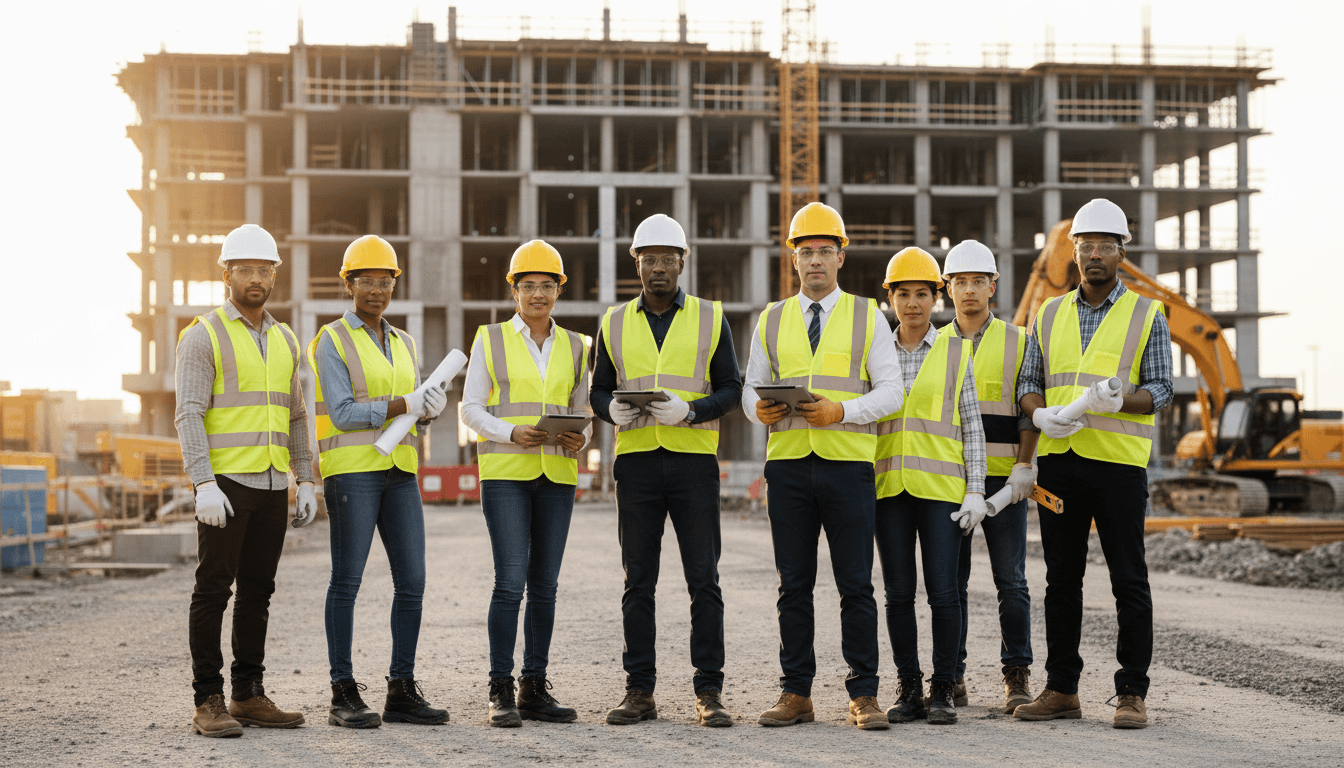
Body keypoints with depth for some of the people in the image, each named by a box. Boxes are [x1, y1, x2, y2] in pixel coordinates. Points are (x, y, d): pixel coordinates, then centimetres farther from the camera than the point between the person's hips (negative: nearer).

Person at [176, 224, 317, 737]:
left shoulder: (284, 340, 14)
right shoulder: (204, 335, -5)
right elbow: (189, 416, -12)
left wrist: (306, 482, 9)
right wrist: (205, 485, -21)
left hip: (271, 484, 6)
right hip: (224, 482, -6)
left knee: (257, 592, 8)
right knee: (213, 589, -4)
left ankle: (248, 696, 14)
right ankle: (209, 703, -1)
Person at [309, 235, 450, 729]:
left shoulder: (403, 344, 17)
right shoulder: (332, 341, -3)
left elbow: (415, 417, 15)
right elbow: (343, 414, -13)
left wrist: (431, 409, -8)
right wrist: (404, 404, -20)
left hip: (399, 471, 6)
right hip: (350, 469, -6)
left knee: (411, 581, 1)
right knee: (347, 580, -4)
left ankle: (402, 693, 7)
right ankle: (344, 696, 1)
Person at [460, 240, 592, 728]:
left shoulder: (574, 347, 12)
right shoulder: (490, 340, 3)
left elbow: (582, 412, 14)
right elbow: (472, 409, 1)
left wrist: (580, 439, -8)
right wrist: (512, 434, -17)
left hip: (557, 474, 4)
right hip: (505, 472, -4)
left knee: (545, 585, 5)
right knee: (510, 582, -10)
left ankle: (535, 691, 12)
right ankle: (501, 692, -2)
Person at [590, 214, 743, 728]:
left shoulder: (711, 319, 6)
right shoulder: (615, 323, 11)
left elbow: (731, 389, 3)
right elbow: (599, 390, 13)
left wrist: (690, 410, -15)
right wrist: (613, 410, -10)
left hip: (693, 459, -2)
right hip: (636, 460, 2)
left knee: (704, 580, -2)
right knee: (638, 582, 4)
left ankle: (709, 693, 4)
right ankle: (639, 691, 10)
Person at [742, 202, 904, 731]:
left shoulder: (867, 318, 6)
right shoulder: (772, 321, 13)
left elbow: (891, 391, 0)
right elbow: (753, 386, 14)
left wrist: (841, 411, -15)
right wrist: (759, 409, -9)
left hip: (848, 464, -2)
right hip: (788, 464, 2)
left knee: (855, 585, -1)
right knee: (793, 586, 5)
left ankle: (863, 696, 6)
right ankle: (796, 693, 12)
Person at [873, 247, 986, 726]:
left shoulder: (955, 353, 5)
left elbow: (971, 426, 3)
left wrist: (976, 491, -4)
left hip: (941, 487, -2)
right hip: (888, 487, 2)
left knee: (943, 591, -6)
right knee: (898, 593, 2)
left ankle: (943, 691, 5)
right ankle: (909, 691, 10)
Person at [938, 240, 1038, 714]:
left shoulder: (1017, 342, 5)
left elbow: (1029, 411, 2)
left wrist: (1024, 467, -10)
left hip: (1003, 477, -2)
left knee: (1011, 581, -2)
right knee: (951, 581, 3)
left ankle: (1017, 678, 6)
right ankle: (953, 679, 10)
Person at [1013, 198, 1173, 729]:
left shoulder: (1146, 316, 3)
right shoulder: (1050, 316, 13)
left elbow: (1161, 390, -1)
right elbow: (1028, 384, 13)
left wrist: (1119, 400, -22)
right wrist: (1041, 414, -10)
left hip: (1119, 462, -3)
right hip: (1058, 460, 4)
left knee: (1129, 580, -2)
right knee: (1061, 579, 7)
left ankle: (1132, 692, 4)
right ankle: (1061, 690, 14)